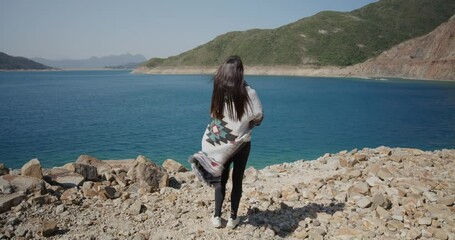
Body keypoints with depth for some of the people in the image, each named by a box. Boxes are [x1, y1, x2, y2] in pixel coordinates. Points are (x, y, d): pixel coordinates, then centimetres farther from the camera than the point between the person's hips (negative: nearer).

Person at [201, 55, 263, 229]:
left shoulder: (218, 91, -8)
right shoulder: (248, 93, -15)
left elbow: (215, 115, 0)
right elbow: (258, 117, -8)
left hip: (221, 143, 2)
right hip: (241, 143, -2)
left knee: (221, 178, 15)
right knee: (237, 179, 11)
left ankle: (217, 217, 18)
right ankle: (233, 218, 19)